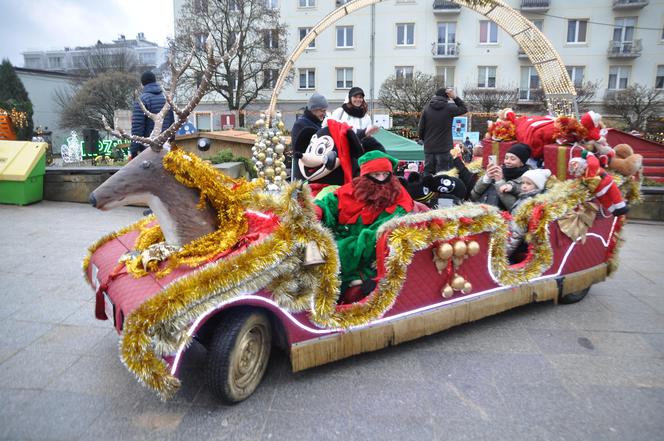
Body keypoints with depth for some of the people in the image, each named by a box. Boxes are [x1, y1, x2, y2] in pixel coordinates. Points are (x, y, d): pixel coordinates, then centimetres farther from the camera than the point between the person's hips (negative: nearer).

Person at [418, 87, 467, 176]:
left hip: (428, 148, 3)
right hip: (444, 148, -3)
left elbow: (420, 129, 2)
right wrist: (455, 97, 11)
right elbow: (464, 109, 13)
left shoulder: (426, 108, 2)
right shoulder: (449, 108, -5)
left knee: (428, 174, 9)